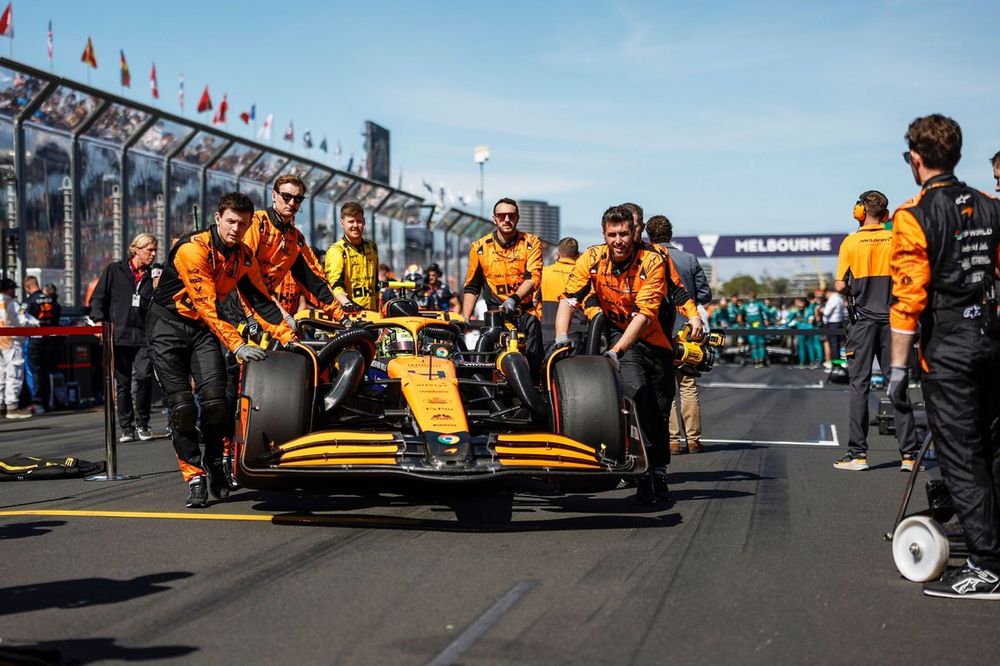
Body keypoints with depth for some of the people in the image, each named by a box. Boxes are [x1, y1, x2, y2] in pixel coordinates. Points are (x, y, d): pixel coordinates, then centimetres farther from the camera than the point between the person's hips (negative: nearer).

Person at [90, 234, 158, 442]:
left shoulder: (152, 276, 13)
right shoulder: (114, 270, 7)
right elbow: (98, 298, 6)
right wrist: (100, 320, -8)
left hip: (144, 336, 1)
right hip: (119, 335, 0)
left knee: (144, 376, -17)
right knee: (122, 383, 4)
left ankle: (142, 424, -2)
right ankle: (126, 428, 14)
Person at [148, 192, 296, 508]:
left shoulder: (244, 256, -1)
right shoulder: (192, 248, -22)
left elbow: (261, 301, 1)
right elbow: (206, 307, -27)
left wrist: (289, 338, -10)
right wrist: (237, 345, -33)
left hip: (204, 328, 4)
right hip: (168, 325, -4)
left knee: (215, 398, -14)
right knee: (182, 405, -11)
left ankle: (215, 463, 7)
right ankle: (194, 476, -3)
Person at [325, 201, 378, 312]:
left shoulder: (372, 248, 16)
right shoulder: (336, 250, -7)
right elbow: (335, 283, -22)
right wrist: (346, 303, -39)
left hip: (370, 312, 6)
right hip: (347, 313, -6)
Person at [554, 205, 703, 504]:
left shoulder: (653, 261, -19)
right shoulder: (592, 258, -11)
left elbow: (644, 315, -26)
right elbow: (568, 298, -13)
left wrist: (616, 351, -35)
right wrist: (561, 336, -29)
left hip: (654, 338, 0)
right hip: (617, 332, 0)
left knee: (660, 411, 6)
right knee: (634, 389, -26)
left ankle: (659, 474, 27)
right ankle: (644, 472, -22)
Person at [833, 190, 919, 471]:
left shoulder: (851, 242, -5)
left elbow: (840, 286, -7)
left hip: (863, 320, -2)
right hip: (891, 320, 2)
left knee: (859, 386, 2)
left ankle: (858, 454, 1)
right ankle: (908, 454, 2)